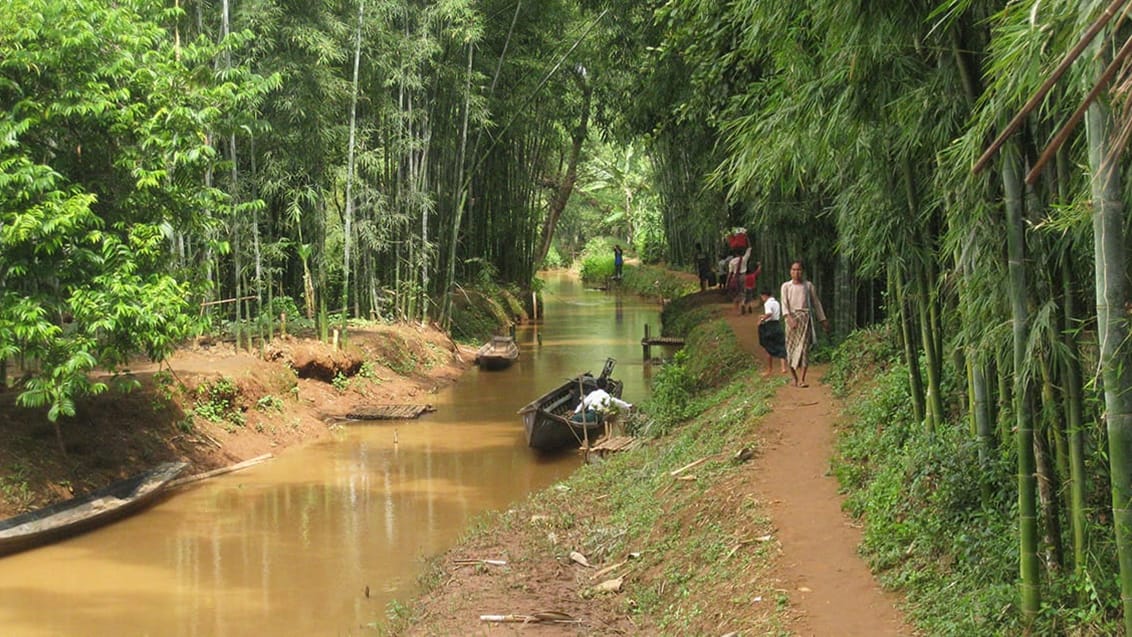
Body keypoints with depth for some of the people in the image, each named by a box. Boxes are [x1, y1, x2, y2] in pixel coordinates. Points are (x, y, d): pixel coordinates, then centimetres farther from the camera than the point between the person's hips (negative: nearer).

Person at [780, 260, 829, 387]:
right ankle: (794, 378, 16)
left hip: (805, 318, 0)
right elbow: (784, 303, -4)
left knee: (804, 348, -10)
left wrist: (823, 320, 18)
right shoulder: (786, 286, 6)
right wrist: (789, 318, -21)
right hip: (792, 318, 0)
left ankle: (802, 380, -18)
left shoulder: (808, 286, 11)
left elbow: (816, 303, 17)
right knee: (791, 347, 1)